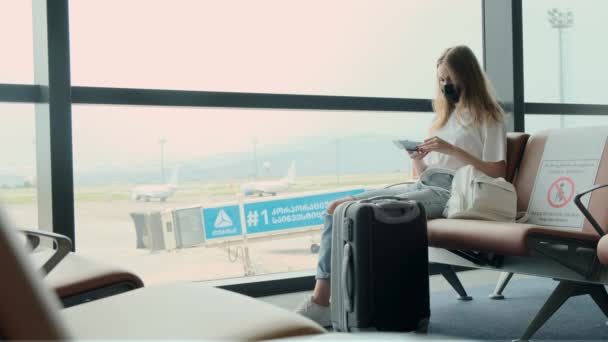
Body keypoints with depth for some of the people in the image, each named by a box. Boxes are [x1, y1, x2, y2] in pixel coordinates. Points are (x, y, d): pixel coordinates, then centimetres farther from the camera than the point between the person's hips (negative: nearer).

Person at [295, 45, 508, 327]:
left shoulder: (487, 117, 6)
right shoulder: (443, 116, 27)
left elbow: (497, 173, -6)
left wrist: (452, 149, -14)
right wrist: (417, 159, 1)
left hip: (450, 191, -8)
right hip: (423, 186, 8)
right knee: (336, 208, -10)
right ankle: (321, 298, -19)